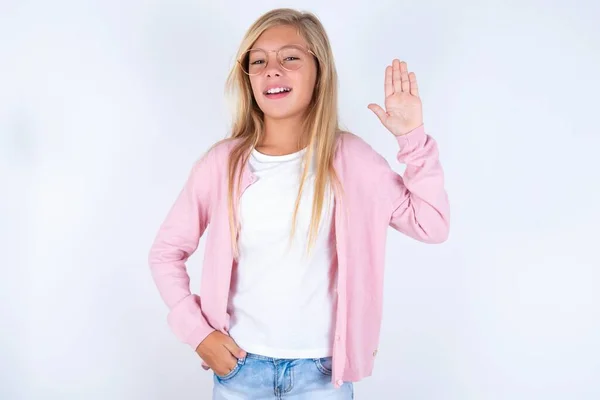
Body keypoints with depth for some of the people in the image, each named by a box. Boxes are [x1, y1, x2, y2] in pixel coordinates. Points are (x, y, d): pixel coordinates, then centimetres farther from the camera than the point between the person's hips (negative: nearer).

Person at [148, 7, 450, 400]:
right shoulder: (222, 163, -7)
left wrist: (412, 136, -13)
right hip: (239, 366, 1)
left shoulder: (349, 157, -7)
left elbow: (431, 224, -7)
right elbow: (166, 252, 2)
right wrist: (197, 330, -6)